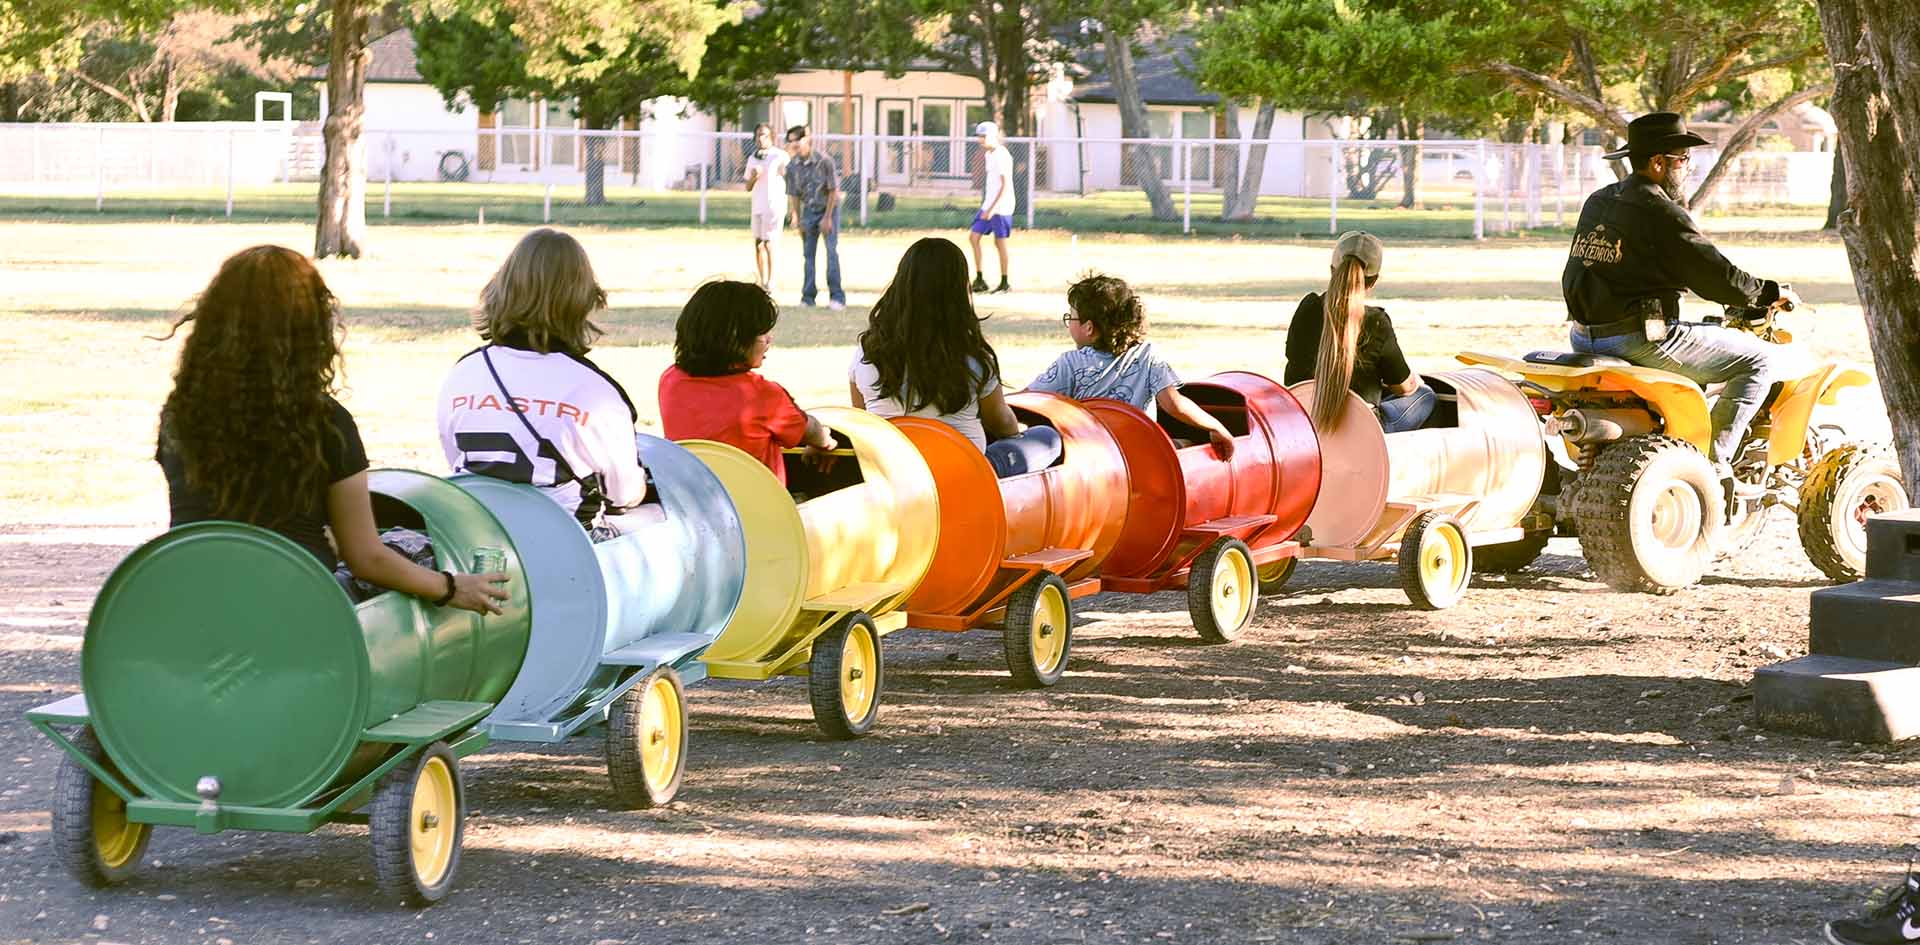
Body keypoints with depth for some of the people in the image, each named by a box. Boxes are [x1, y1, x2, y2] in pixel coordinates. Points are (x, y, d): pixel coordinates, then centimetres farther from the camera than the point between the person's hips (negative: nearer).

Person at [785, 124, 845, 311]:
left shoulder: (824, 161, -18)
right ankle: (808, 297, 11)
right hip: (808, 211, 4)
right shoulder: (792, 166, -6)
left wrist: (827, 218, -15)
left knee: (832, 251, -9)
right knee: (808, 253, 4)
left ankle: (837, 297, -6)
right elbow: (794, 195, 3)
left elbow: (833, 190, -15)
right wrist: (798, 220, 1)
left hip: (828, 209, -4)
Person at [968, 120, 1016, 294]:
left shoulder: (1002, 155, -15)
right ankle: (979, 279, 5)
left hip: (1001, 206, -9)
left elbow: (1006, 185, -20)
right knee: (974, 236, 3)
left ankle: (1005, 283, 8)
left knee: (1000, 242, -2)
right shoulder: (989, 154, 14)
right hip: (988, 205, 9)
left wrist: (992, 208, -23)